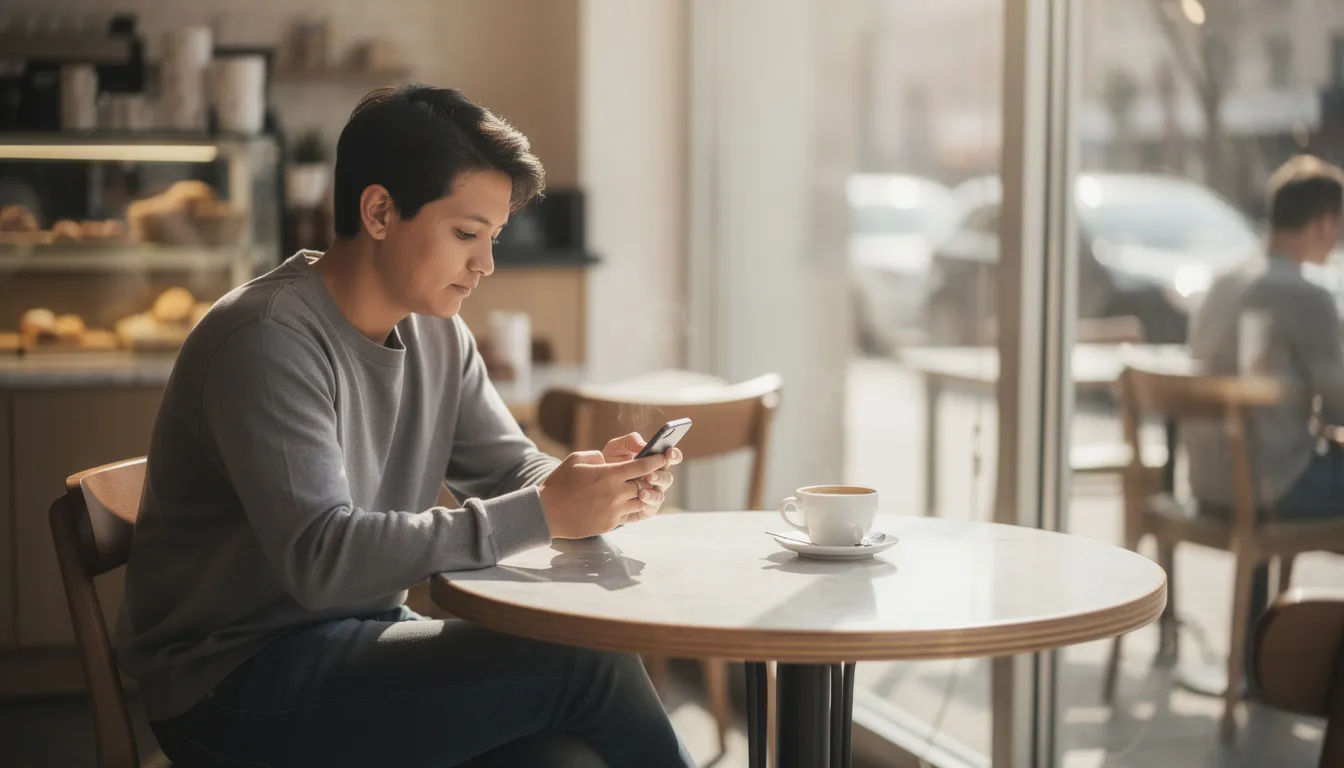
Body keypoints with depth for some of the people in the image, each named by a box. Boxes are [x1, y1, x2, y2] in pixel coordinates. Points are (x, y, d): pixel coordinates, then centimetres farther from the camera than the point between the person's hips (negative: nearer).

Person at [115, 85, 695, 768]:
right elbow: (321, 559, -29)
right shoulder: (267, 339, -19)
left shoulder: (438, 335, 7)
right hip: (236, 679, -7)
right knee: (587, 662, -19)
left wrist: (589, 483, -13)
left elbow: (510, 467, 12)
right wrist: (541, 515, -29)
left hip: (358, 637, 8)